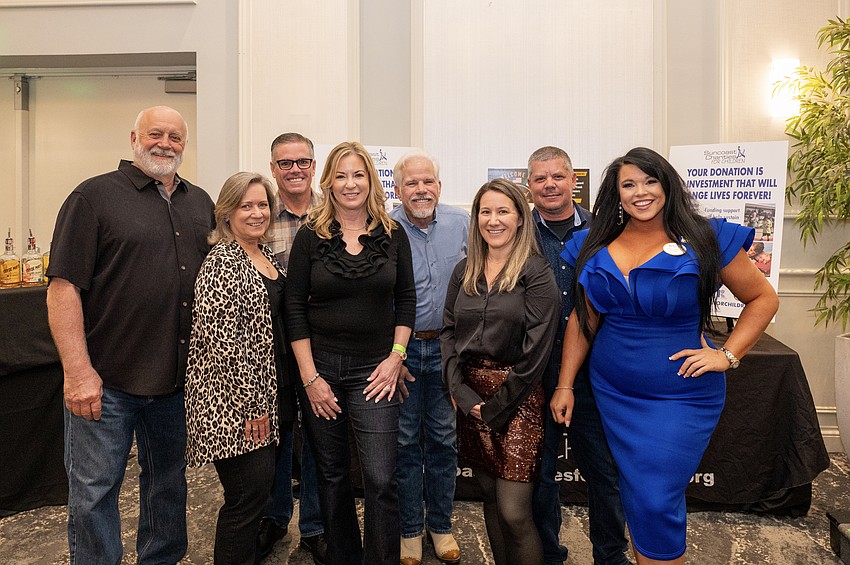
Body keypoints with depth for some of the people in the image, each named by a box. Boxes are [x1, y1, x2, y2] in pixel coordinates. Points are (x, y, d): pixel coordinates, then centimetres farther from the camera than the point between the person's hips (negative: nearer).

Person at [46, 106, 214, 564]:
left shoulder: (200, 203, 10)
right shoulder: (95, 195, -6)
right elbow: (63, 285, -12)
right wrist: (78, 371, -18)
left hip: (179, 378, 5)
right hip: (105, 380, -5)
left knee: (169, 484, 19)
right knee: (94, 494, 9)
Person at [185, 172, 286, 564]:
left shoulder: (266, 256, 12)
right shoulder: (222, 263, -15)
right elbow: (223, 341, -21)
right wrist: (251, 403, -18)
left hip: (266, 393, 9)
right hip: (234, 400, -8)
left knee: (259, 485, 17)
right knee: (250, 490, -2)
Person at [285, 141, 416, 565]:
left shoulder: (392, 235, 3)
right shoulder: (310, 236, -1)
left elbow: (406, 298, 7)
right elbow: (294, 307, -3)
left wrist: (396, 356, -3)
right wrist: (309, 376, -7)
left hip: (374, 370, 0)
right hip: (320, 365, 0)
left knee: (381, 479, -3)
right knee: (331, 475, 13)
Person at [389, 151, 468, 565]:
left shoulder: (462, 224, 1)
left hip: (447, 348, 2)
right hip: (401, 349, -2)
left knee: (443, 439, 13)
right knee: (405, 441, 9)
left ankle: (441, 526, 32)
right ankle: (410, 531, 28)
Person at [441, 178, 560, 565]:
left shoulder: (537, 275, -7)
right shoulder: (464, 271, 9)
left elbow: (535, 351, -12)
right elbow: (448, 332, 6)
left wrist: (496, 408, -11)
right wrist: (462, 392, -6)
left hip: (516, 400, -5)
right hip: (469, 396, 5)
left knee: (514, 513, -4)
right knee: (489, 498, 16)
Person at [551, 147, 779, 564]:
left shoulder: (705, 240, -8)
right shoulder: (597, 247, 1)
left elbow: (763, 298, 1)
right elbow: (583, 319, 5)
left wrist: (727, 354, -11)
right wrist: (565, 385, 3)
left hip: (681, 396, -3)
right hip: (612, 393, 4)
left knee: (656, 502, -6)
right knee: (634, 495, 16)